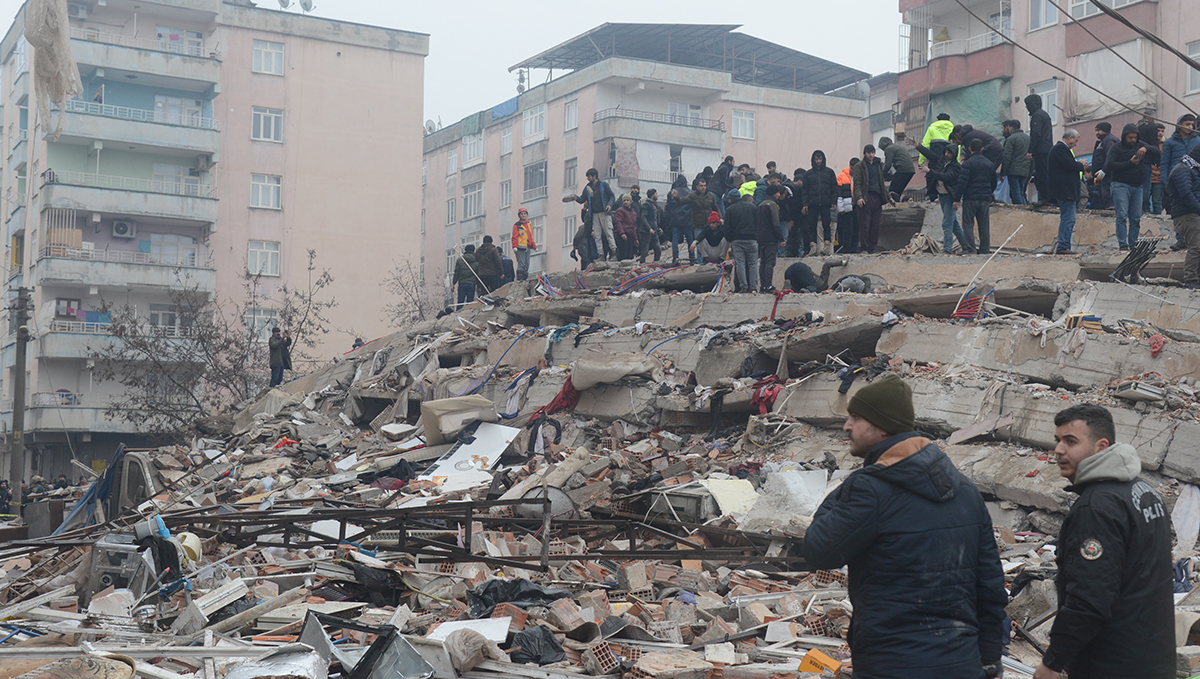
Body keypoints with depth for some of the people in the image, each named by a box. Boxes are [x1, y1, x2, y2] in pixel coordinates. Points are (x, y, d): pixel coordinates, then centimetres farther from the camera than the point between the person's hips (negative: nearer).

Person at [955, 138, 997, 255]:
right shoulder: (990, 164, 11)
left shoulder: (967, 163, -8)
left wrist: (956, 199, -11)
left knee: (968, 223, -1)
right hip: (985, 198, 5)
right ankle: (985, 249, 9)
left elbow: (962, 182, -13)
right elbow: (994, 183, 20)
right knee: (984, 224, 9)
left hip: (970, 198, -5)